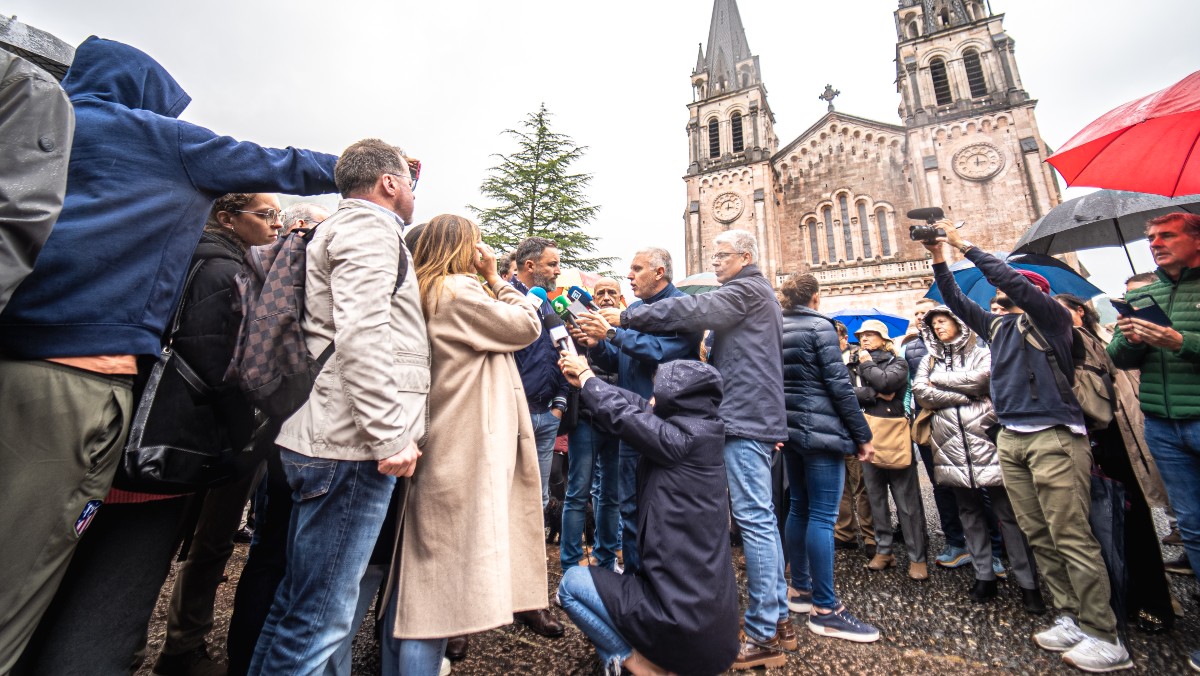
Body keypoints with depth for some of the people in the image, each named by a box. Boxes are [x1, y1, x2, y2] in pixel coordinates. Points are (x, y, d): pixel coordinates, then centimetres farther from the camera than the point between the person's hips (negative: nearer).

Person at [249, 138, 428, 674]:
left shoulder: (341, 228, 25)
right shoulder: (371, 227, -7)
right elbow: (361, 335, -21)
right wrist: (391, 434, -19)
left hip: (323, 440, 11)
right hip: (351, 445, -11)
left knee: (300, 598, 22)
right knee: (321, 616, 1)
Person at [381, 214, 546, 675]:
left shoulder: (421, 292, 14)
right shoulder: (458, 290, -13)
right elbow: (527, 326, -8)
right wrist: (495, 279, 0)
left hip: (434, 446, 10)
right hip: (465, 449, -9)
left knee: (417, 562, 19)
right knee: (444, 571, -1)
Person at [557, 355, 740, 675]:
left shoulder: (687, 438, -19)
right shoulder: (701, 433, 4)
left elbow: (622, 414, -11)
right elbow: (637, 407, 8)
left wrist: (585, 376, 6)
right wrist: (586, 381, 12)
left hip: (684, 619, -8)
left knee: (571, 583, 9)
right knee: (608, 577, 29)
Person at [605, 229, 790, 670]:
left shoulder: (747, 289, -6)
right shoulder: (754, 294, 25)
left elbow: (692, 310, -20)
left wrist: (625, 317, -17)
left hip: (745, 418, -11)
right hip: (754, 417, 11)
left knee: (754, 519, -6)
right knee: (762, 518, 13)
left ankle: (764, 633, 3)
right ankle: (779, 619, 23)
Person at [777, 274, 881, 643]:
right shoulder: (820, 326, -8)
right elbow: (838, 385, -12)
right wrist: (862, 434, -6)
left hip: (790, 429, 7)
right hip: (820, 430, -7)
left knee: (799, 509, 15)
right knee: (822, 516, -3)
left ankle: (800, 589, 25)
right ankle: (824, 609, 5)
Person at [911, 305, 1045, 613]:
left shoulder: (982, 353, 7)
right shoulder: (929, 360, 15)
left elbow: (979, 379, -12)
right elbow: (920, 393, -1)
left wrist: (938, 380, -1)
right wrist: (965, 394, -7)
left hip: (984, 439, -3)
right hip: (951, 446, 3)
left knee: (1008, 513, -1)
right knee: (969, 512, 10)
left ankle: (1028, 583, 9)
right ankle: (984, 576, 19)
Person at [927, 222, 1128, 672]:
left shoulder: (1051, 316, 1)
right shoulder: (997, 326, 18)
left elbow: (1011, 281, -13)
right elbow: (956, 302, 22)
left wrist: (966, 246, -7)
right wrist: (940, 262, 14)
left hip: (1053, 436, -7)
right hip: (1010, 439, 7)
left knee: (1071, 537, -6)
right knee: (1038, 536, 9)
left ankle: (1104, 638, 4)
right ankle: (1071, 618, 19)